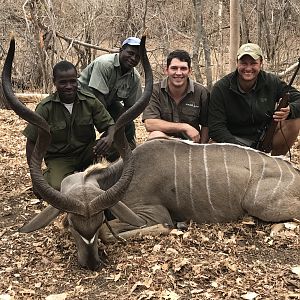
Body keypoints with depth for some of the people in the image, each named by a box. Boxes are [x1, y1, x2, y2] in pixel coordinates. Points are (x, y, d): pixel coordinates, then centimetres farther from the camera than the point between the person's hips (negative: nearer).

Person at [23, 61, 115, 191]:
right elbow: (32, 142, -7)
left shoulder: (90, 101, -8)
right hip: (59, 158, -3)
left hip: (87, 153, 3)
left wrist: (109, 138, -32)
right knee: (57, 186, -32)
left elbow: (110, 125, -6)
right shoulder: (45, 108, -13)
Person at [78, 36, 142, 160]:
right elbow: (98, 97, -33)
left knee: (128, 126, -10)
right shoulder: (104, 64, -30)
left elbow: (130, 106, -4)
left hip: (109, 101, 6)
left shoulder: (134, 77, -8)